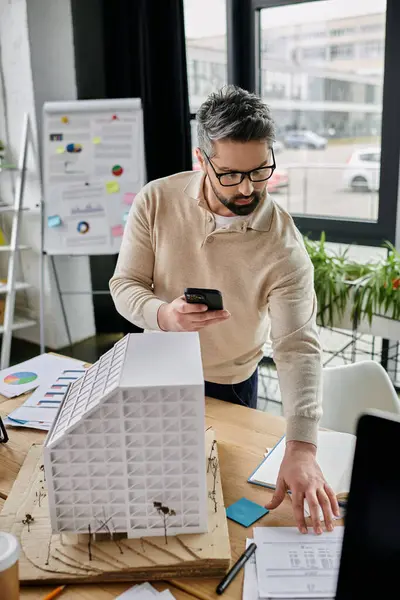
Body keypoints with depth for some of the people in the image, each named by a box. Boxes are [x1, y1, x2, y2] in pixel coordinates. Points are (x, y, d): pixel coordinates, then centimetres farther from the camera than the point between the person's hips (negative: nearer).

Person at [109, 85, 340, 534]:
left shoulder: (284, 246, -26)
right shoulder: (156, 201, -19)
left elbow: (298, 345, -32)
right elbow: (124, 285, -15)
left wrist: (301, 447, -43)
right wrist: (164, 315, -39)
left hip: (231, 386, -2)